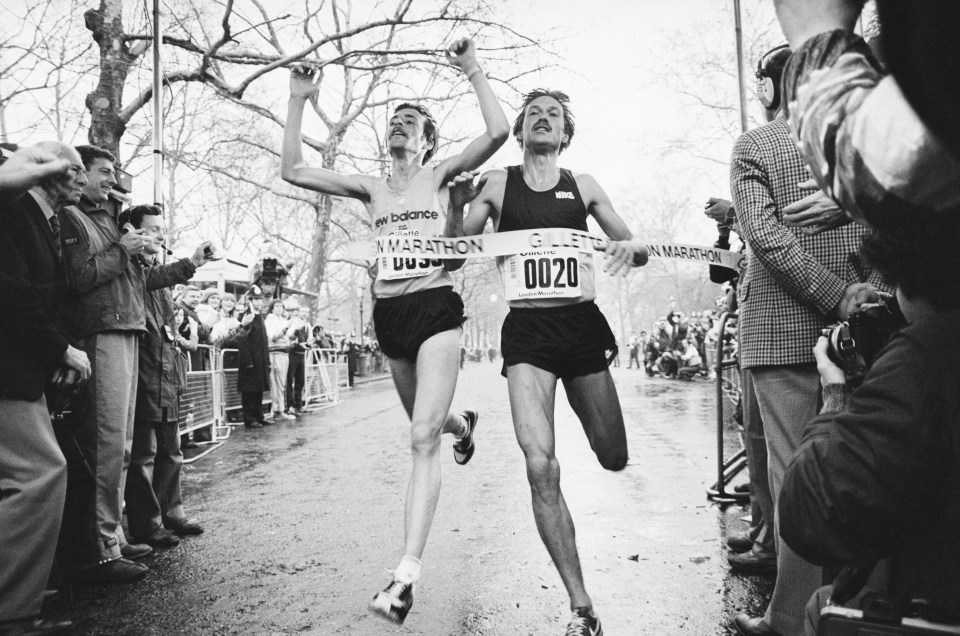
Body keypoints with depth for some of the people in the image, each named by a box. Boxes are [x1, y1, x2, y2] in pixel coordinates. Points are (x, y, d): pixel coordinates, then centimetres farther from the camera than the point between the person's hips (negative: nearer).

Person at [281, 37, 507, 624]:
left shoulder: (439, 176, 4)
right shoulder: (372, 188, 13)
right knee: (427, 425, 21)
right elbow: (293, 170, 8)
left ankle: (408, 573, -17)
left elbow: (497, 133, -11)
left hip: (436, 307, -5)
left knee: (423, 437, -15)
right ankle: (461, 423, 60)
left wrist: (473, 71, -6)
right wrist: (299, 103, 6)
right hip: (389, 312, 5)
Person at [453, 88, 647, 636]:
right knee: (541, 468, -14)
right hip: (526, 329, -1)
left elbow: (637, 250, 9)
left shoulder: (583, 185, 7)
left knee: (614, 458, 12)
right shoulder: (497, 183, 5)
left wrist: (630, 248, -14)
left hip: (582, 324, 2)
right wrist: (457, 203, -14)